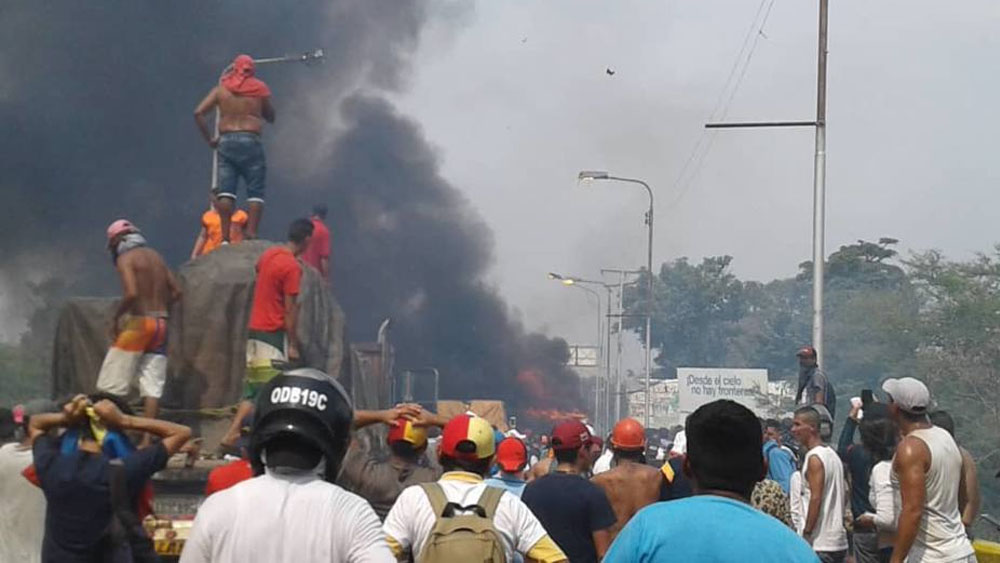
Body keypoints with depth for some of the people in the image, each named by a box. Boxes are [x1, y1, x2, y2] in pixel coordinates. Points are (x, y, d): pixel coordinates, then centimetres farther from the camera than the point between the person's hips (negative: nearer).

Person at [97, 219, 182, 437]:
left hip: (138, 323, -7)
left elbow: (132, 293, -22)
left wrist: (116, 317, -9)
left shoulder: (125, 259, -7)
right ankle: (147, 439, -2)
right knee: (153, 387, 2)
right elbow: (176, 291, 13)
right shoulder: (155, 256, 14)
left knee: (112, 385, 1)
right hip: (161, 323, 7)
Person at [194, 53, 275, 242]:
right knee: (255, 191, 1)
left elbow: (199, 112, 1)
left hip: (226, 142, 2)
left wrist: (209, 139, 7)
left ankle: (225, 238, -7)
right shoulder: (260, 88, 5)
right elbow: (271, 117, 14)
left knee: (226, 191, 0)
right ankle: (251, 235, -9)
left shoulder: (221, 88, 9)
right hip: (250, 141, -2)